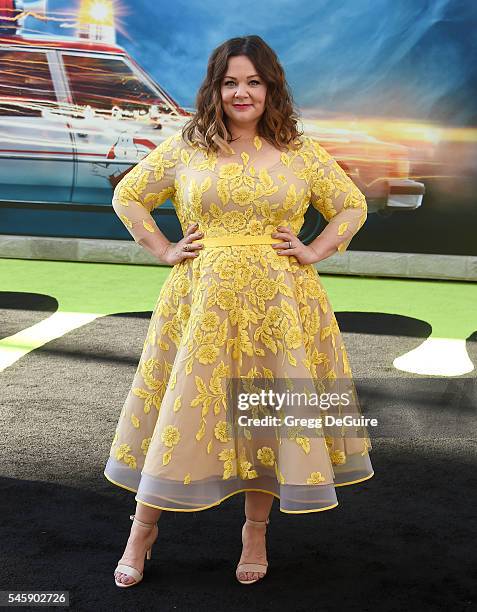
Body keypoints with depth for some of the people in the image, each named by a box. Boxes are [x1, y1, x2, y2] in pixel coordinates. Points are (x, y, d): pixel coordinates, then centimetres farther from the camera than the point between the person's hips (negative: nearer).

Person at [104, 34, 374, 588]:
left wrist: (313, 253, 1)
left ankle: (256, 531, 24)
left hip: (277, 303, 1)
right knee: (184, 407, 3)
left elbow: (353, 206, 14)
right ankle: (143, 528, 19)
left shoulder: (301, 153, 5)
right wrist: (164, 251, 2)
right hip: (202, 299, -1)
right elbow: (128, 196, 13)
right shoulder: (185, 146, 4)